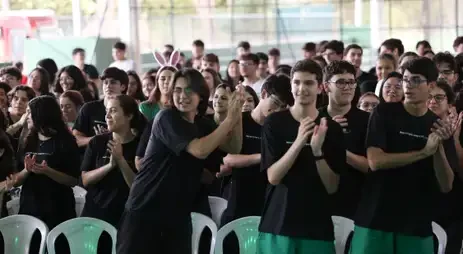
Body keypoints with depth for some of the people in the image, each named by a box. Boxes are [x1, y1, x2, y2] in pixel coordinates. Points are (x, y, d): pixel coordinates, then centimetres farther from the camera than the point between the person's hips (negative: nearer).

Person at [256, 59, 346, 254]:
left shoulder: (331, 128, 2)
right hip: (277, 225, -1)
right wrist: (299, 142, -21)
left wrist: (317, 151, -17)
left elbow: (332, 187, -1)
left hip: (318, 227, 1)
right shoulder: (274, 123, -1)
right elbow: (273, 177, -8)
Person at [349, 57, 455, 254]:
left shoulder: (439, 125, 7)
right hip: (376, 220, -2)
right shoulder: (384, 113, -1)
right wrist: (424, 152, -17)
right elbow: (375, 161, -14)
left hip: (417, 225, 3)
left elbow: (446, 186, 2)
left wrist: (438, 147, -13)